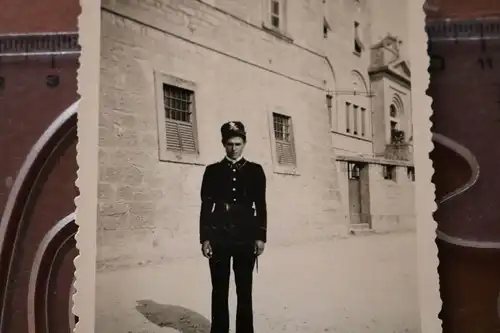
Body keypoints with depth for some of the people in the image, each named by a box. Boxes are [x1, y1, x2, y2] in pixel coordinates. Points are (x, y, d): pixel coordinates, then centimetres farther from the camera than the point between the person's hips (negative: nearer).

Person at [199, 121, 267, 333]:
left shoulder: (255, 170, 8)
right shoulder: (213, 171, 7)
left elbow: (261, 206, 6)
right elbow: (206, 206, 3)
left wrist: (261, 236, -1)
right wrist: (205, 238, -3)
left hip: (246, 238, 0)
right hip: (219, 238, 0)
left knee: (244, 291, 6)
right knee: (219, 291, 6)